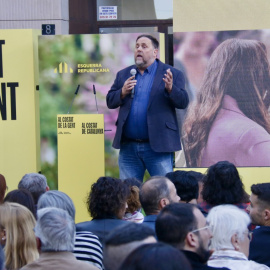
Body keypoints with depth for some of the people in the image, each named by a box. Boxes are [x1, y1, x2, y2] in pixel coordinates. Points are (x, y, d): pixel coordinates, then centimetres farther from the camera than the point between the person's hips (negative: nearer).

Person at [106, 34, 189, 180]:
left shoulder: (172, 74, 2)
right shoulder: (123, 74, 14)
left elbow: (183, 102, -4)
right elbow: (110, 101, 11)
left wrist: (170, 89, -23)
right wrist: (122, 92, -9)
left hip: (158, 147, -4)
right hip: (128, 147, 4)